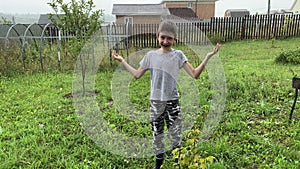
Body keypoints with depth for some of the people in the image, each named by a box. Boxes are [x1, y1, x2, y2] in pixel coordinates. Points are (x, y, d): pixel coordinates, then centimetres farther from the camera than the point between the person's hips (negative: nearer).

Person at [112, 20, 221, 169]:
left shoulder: (178, 55, -5)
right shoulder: (151, 55, 1)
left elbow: (194, 74, -11)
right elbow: (137, 74, 9)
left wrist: (208, 57, -19)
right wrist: (122, 60, 10)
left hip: (172, 102, -2)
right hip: (155, 102, 2)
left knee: (175, 135, 5)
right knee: (156, 134, 14)